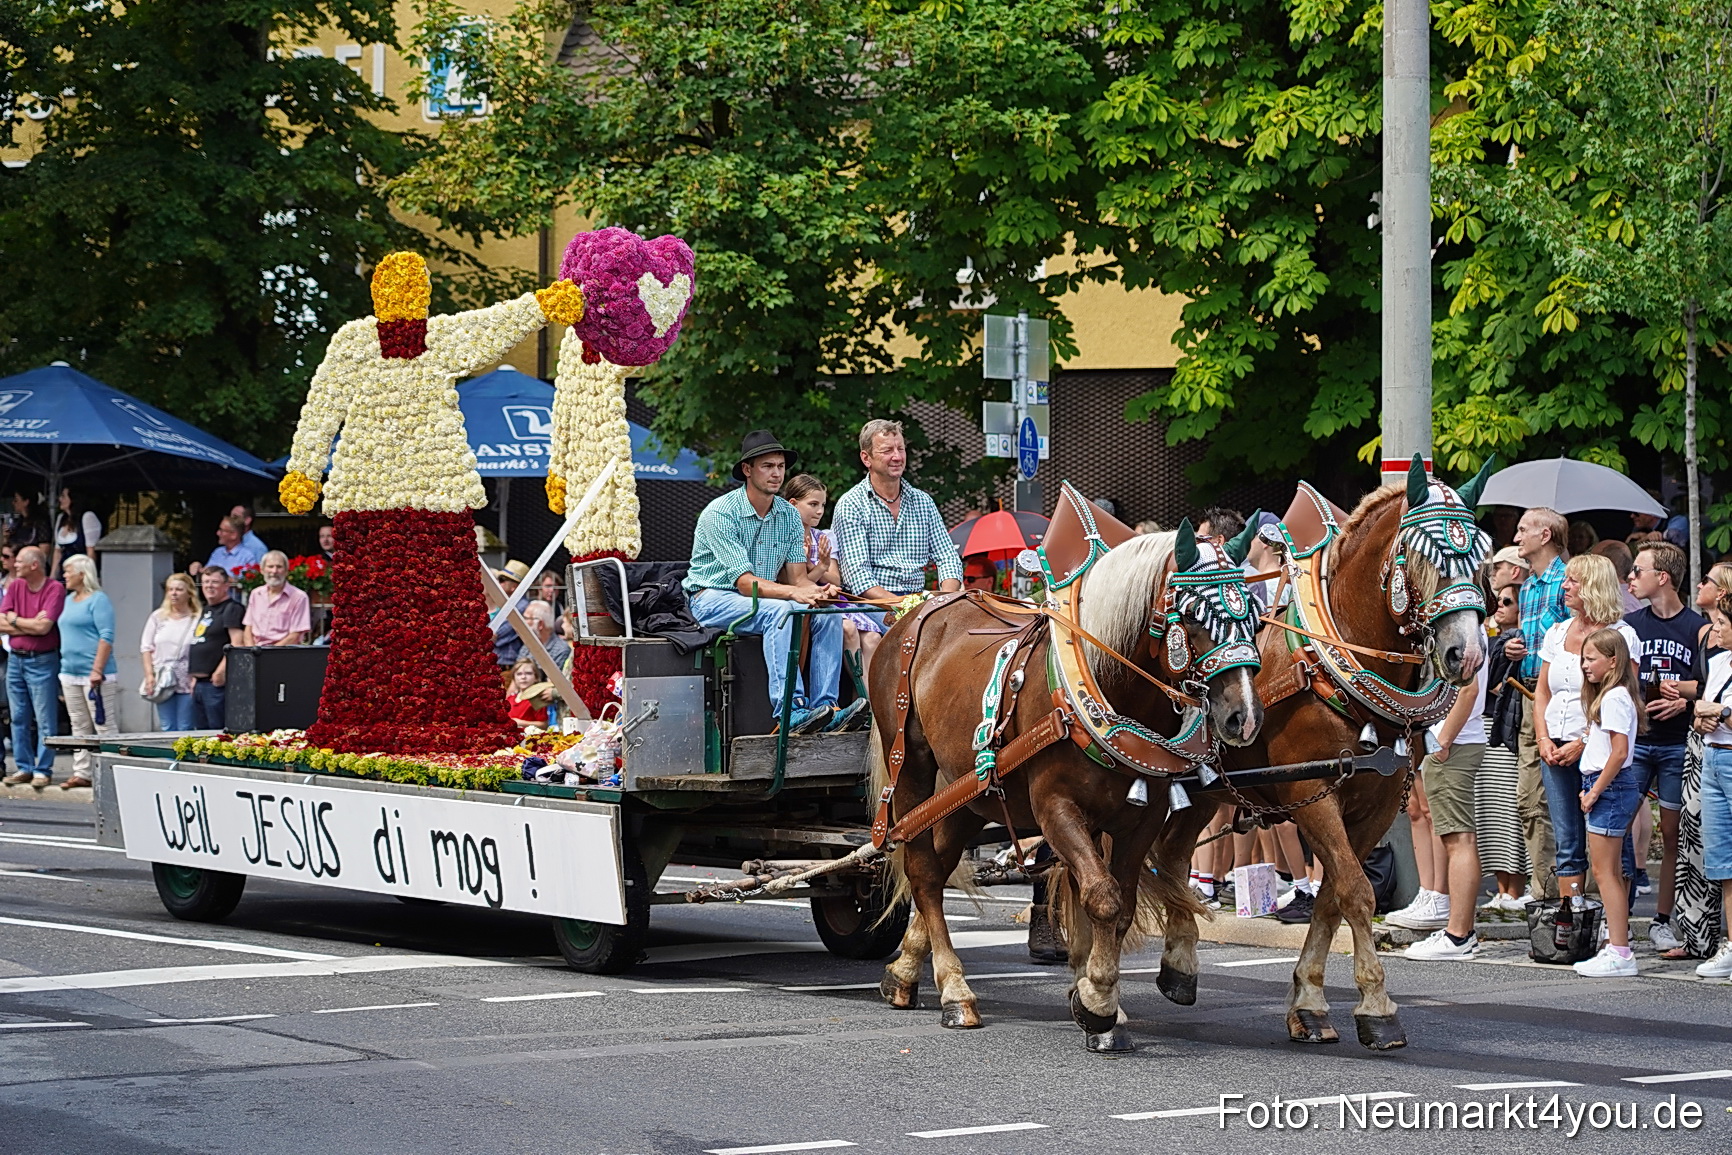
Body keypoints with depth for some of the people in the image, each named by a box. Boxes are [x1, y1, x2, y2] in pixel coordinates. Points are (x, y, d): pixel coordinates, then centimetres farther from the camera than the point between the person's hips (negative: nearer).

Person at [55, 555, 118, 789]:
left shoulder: (98, 600, -8)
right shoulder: (69, 600, 17)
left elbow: (106, 637, -15)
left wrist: (97, 670, -20)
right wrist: (63, 667, 17)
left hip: (94, 675, -9)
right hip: (70, 673, 9)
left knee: (105, 726, -6)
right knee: (79, 726, 10)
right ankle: (81, 773, 14)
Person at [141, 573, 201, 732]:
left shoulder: (198, 618, -4)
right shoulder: (157, 617, 9)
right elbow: (146, 647, 12)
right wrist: (149, 675, 2)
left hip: (187, 683, -4)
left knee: (185, 729, -2)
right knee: (167, 729, 5)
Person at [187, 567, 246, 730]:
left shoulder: (232, 609, -8)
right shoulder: (206, 610, 21)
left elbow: (237, 644, -18)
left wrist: (222, 670, -23)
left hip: (217, 682, -10)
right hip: (201, 683, 10)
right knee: (201, 731, 11)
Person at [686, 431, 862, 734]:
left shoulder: (789, 515, 5)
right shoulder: (720, 513, -17)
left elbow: (797, 576, 0)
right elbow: (744, 581, -23)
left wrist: (817, 590, -25)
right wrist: (793, 592, -37)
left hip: (761, 597, 7)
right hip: (713, 600, -7)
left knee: (827, 614, -16)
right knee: (779, 611, -34)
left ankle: (825, 709, -24)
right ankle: (790, 712, -42)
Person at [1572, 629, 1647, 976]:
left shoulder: (1614, 697, -14)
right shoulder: (1610, 695, 17)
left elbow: (1619, 752, -21)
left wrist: (1595, 791, -16)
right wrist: (1592, 791, 13)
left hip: (1611, 786, -10)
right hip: (1605, 787, 10)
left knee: (1605, 872, -10)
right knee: (1611, 873, 11)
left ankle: (1619, 954, -11)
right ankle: (1617, 949, 12)